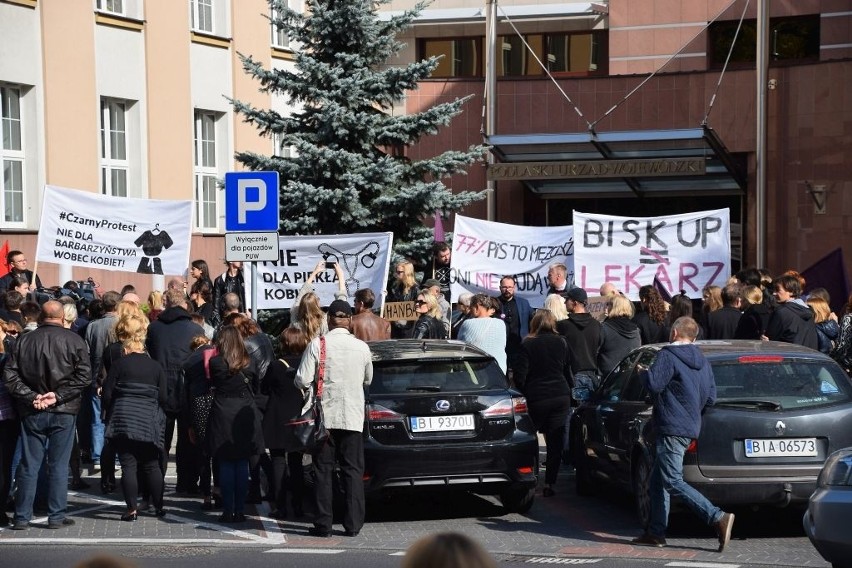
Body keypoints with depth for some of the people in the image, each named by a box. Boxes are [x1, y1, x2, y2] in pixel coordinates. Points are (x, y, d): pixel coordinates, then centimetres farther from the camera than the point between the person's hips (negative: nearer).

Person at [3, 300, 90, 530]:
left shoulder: (24, 340, 3)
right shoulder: (73, 340, -4)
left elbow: (9, 375, -1)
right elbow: (84, 375, -11)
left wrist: (31, 396, -6)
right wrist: (58, 395, -11)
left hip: (32, 412, 2)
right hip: (63, 412, -2)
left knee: (28, 465, 7)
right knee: (58, 465, 3)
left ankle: (22, 517, 8)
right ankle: (56, 516, 4)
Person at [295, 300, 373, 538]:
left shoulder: (317, 345, -8)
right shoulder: (361, 347, 1)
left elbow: (302, 380, -9)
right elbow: (368, 380, 14)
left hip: (325, 416, -2)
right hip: (353, 416, 2)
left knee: (323, 470, 4)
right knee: (353, 471, 6)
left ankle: (323, 524, 3)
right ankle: (353, 524, 4)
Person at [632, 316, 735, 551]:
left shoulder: (667, 356, -10)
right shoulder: (702, 361, 15)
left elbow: (654, 384, -20)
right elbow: (711, 398, 13)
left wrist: (643, 373, 1)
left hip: (673, 428, -9)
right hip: (691, 426, 9)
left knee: (673, 482, -13)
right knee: (657, 480, 15)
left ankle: (719, 518, -23)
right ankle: (656, 532, 14)